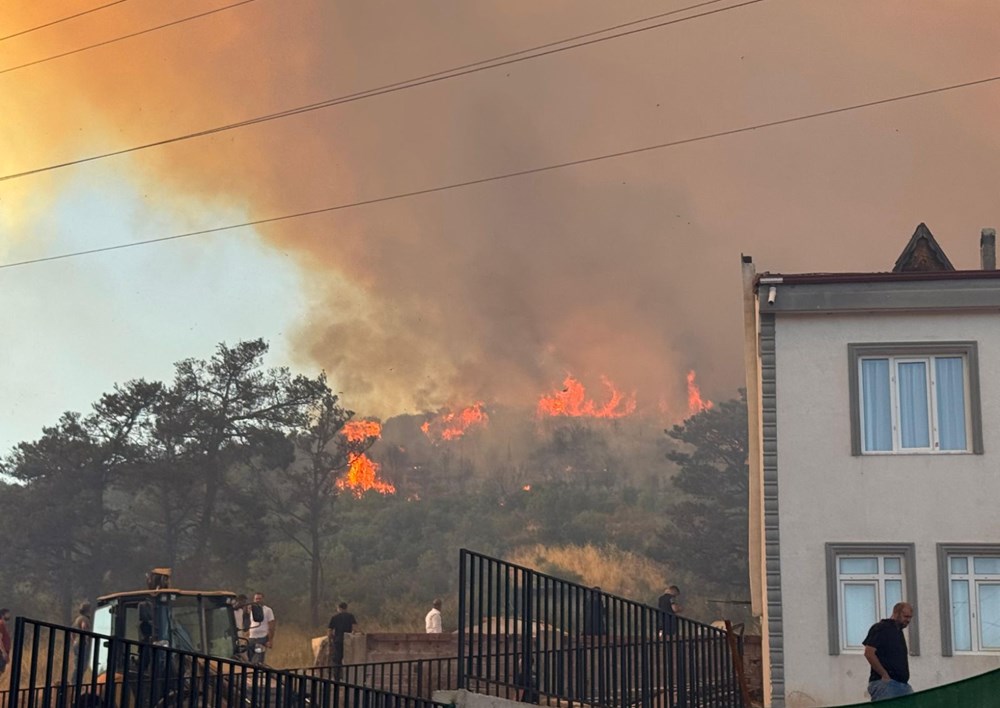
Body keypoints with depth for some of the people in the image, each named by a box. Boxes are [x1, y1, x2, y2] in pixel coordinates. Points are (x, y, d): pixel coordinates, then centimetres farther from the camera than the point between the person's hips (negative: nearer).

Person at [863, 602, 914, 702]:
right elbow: (869, 653, -16)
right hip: (885, 683, -9)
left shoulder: (898, 631, 22)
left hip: (903, 684, 9)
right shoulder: (881, 628, -6)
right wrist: (884, 675, -15)